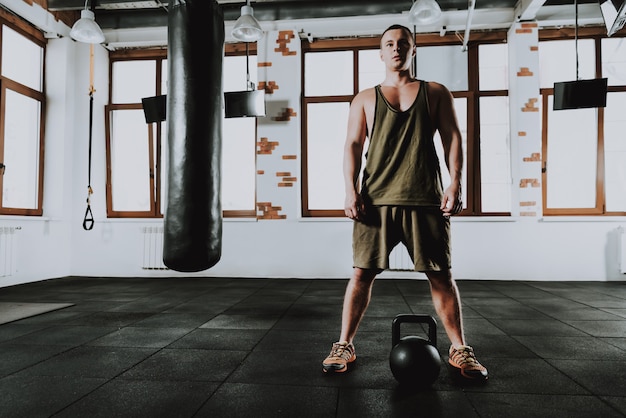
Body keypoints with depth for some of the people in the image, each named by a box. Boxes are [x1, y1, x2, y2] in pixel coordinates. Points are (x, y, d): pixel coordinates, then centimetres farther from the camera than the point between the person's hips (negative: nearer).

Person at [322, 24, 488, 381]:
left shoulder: (436, 93, 17)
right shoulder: (365, 99, 16)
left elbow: (453, 137, 9)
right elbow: (354, 144, 8)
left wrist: (456, 183, -5)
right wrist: (352, 190, -6)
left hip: (426, 199, 0)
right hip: (376, 199, 0)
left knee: (441, 275, 4)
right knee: (362, 273, -1)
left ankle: (460, 350, 19)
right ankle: (345, 346, 13)